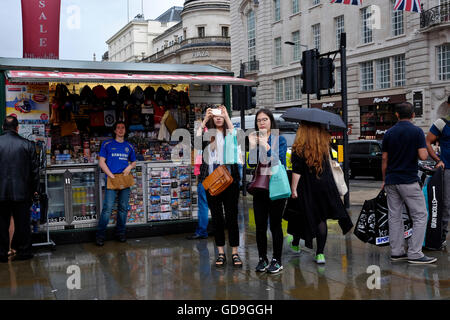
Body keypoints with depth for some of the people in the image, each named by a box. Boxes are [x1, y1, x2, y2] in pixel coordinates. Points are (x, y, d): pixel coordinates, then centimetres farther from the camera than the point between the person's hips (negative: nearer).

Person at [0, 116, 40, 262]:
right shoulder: (27, 144, -5)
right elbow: (34, 169, -1)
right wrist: (34, 189, 10)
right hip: (21, 191, 0)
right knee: (22, 223, 9)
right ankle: (23, 251, 16)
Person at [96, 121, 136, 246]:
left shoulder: (129, 146, 15)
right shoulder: (107, 144, 5)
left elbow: (134, 162, 23)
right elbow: (101, 162, 2)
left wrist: (129, 167, 0)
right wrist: (111, 175, -8)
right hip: (112, 180, -3)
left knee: (123, 208, 7)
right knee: (107, 209, -9)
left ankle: (120, 232, 19)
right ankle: (100, 235, -1)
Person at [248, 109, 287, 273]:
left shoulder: (280, 139, 0)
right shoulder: (254, 139, 8)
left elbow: (279, 160, -15)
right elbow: (251, 164, 0)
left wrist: (265, 145, -22)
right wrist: (252, 146, -11)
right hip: (259, 187, 3)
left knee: (275, 225, 2)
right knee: (260, 225, 6)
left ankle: (277, 260, 13)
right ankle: (262, 259, 18)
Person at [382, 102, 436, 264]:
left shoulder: (389, 133, 6)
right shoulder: (417, 131, -8)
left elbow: (384, 159, 8)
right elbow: (423, 156, -15)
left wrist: (384, 179, 17)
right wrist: (424, 149, 8)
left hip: (391, 181, 5)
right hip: (409, 180, -5)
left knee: (394, 217, 9)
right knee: (420, 216, 1)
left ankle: (396, 252, 13)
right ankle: (414, 254, -3)